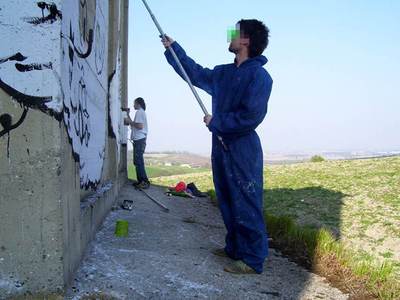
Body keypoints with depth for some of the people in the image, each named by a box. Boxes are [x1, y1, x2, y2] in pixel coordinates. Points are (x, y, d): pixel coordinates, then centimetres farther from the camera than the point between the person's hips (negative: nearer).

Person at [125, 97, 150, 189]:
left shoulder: (139, 112, -9)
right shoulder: (141, 112, 24)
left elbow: (140, 126, -21)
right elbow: (134, 125, 23)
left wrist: (130, 122, -9)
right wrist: (128, 114, 23)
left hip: (139, 140, -11)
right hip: (139, 139, 11)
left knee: (138, 161, -13)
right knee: (137, 161, 13)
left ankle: (145, 182, -15)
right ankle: (140, 181, 15)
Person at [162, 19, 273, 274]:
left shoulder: (259, 76, -13)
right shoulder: (224, 73, 13)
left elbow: (251, 117, -21)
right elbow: (195, 73, 27)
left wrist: (215, 122, -11)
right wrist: (173, 48, 28)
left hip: (243, 150, -9)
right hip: (221, 146, 9)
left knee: (246, 206, -4)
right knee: (228, 203, 16)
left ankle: (254, 260, 6)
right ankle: (235, 248, 30)